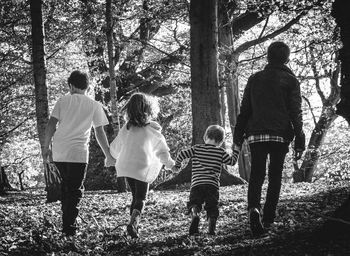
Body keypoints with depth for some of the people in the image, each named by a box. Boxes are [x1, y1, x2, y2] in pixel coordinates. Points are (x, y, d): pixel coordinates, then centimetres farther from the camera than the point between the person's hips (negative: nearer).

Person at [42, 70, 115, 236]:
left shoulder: (63, 101, 8)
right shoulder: (94, 106, 5)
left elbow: (51, 124, 2)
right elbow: (100, 133, 5)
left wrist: (46, 146, 10)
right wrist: (109, 156, 12)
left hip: (59, 152, 3)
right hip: (78, 153, -3)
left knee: (66, 186, 19)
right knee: (75, 190, 3)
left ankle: (66, 221, 20)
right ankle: (69, 227, -2)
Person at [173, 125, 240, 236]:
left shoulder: (196, 148, 9)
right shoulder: (220, 152, 8)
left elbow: (182, 154, 5)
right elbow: (232, 161, 16)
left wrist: (177, 165, 21)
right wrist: (236, 151, 32)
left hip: (196, 184, 0)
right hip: (213, 185, 0)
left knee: (194, 203, 5)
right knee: (212, 208, 7)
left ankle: (195, 214, -31)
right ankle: (212, 227, -20)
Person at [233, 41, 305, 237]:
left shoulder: (254, 79, 12)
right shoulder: (290, 81, 3)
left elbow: (244, 110, 12)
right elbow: (296, 113, -2)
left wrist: (238, 135, 14)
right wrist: (300, 141, -1)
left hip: (256, 134, 2)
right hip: (280, 135, -2)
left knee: (256, 174, 2)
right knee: (275, 176, 8)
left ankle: (254, 208, -26)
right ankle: (268, 219, 4)